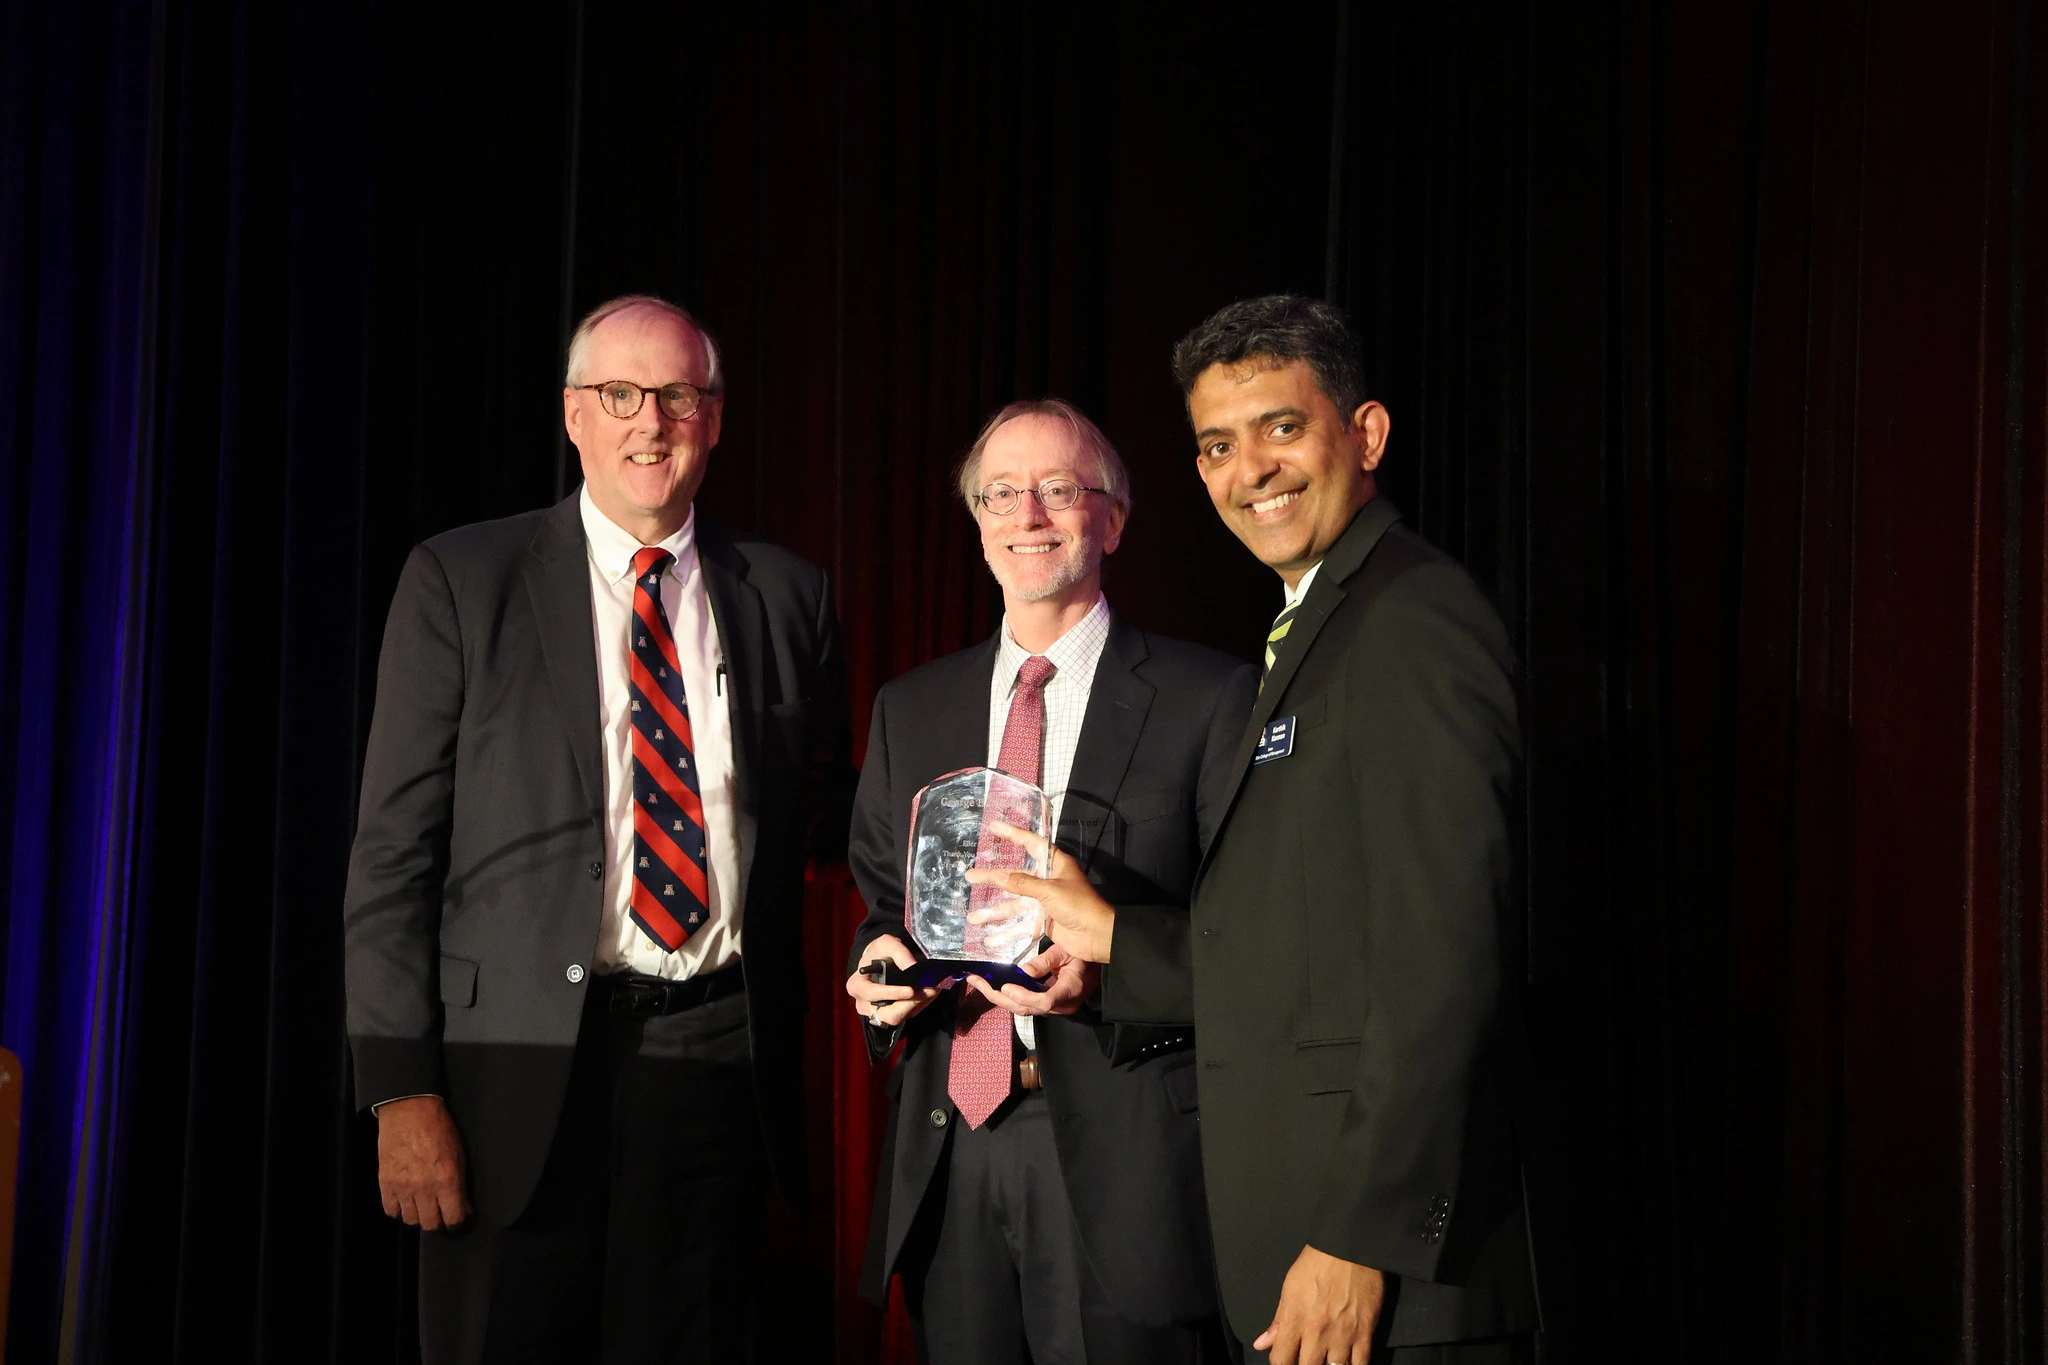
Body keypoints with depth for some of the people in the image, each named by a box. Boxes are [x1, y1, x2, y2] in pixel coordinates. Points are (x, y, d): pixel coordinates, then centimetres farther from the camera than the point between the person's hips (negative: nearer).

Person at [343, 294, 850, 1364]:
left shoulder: (785, 595, 10)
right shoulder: (461, 581, 2)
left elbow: (830, 818, 19)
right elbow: (394, 845, -2)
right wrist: (401, 1089, -8)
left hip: (719, 1064, 3)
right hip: (523, 1073, -2)